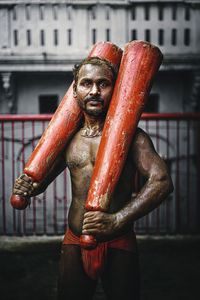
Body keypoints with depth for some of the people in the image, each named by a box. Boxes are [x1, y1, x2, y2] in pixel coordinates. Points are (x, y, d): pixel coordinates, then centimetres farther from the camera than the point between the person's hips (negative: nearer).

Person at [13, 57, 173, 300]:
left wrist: (117, 220, -33)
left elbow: (162, 181, -22)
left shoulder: (130, 136, -10)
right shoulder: (68, 138, 6)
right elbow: (41, 178, 19)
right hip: (74, 242, 4)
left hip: (118, 244, -4)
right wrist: (26, 188, -6)